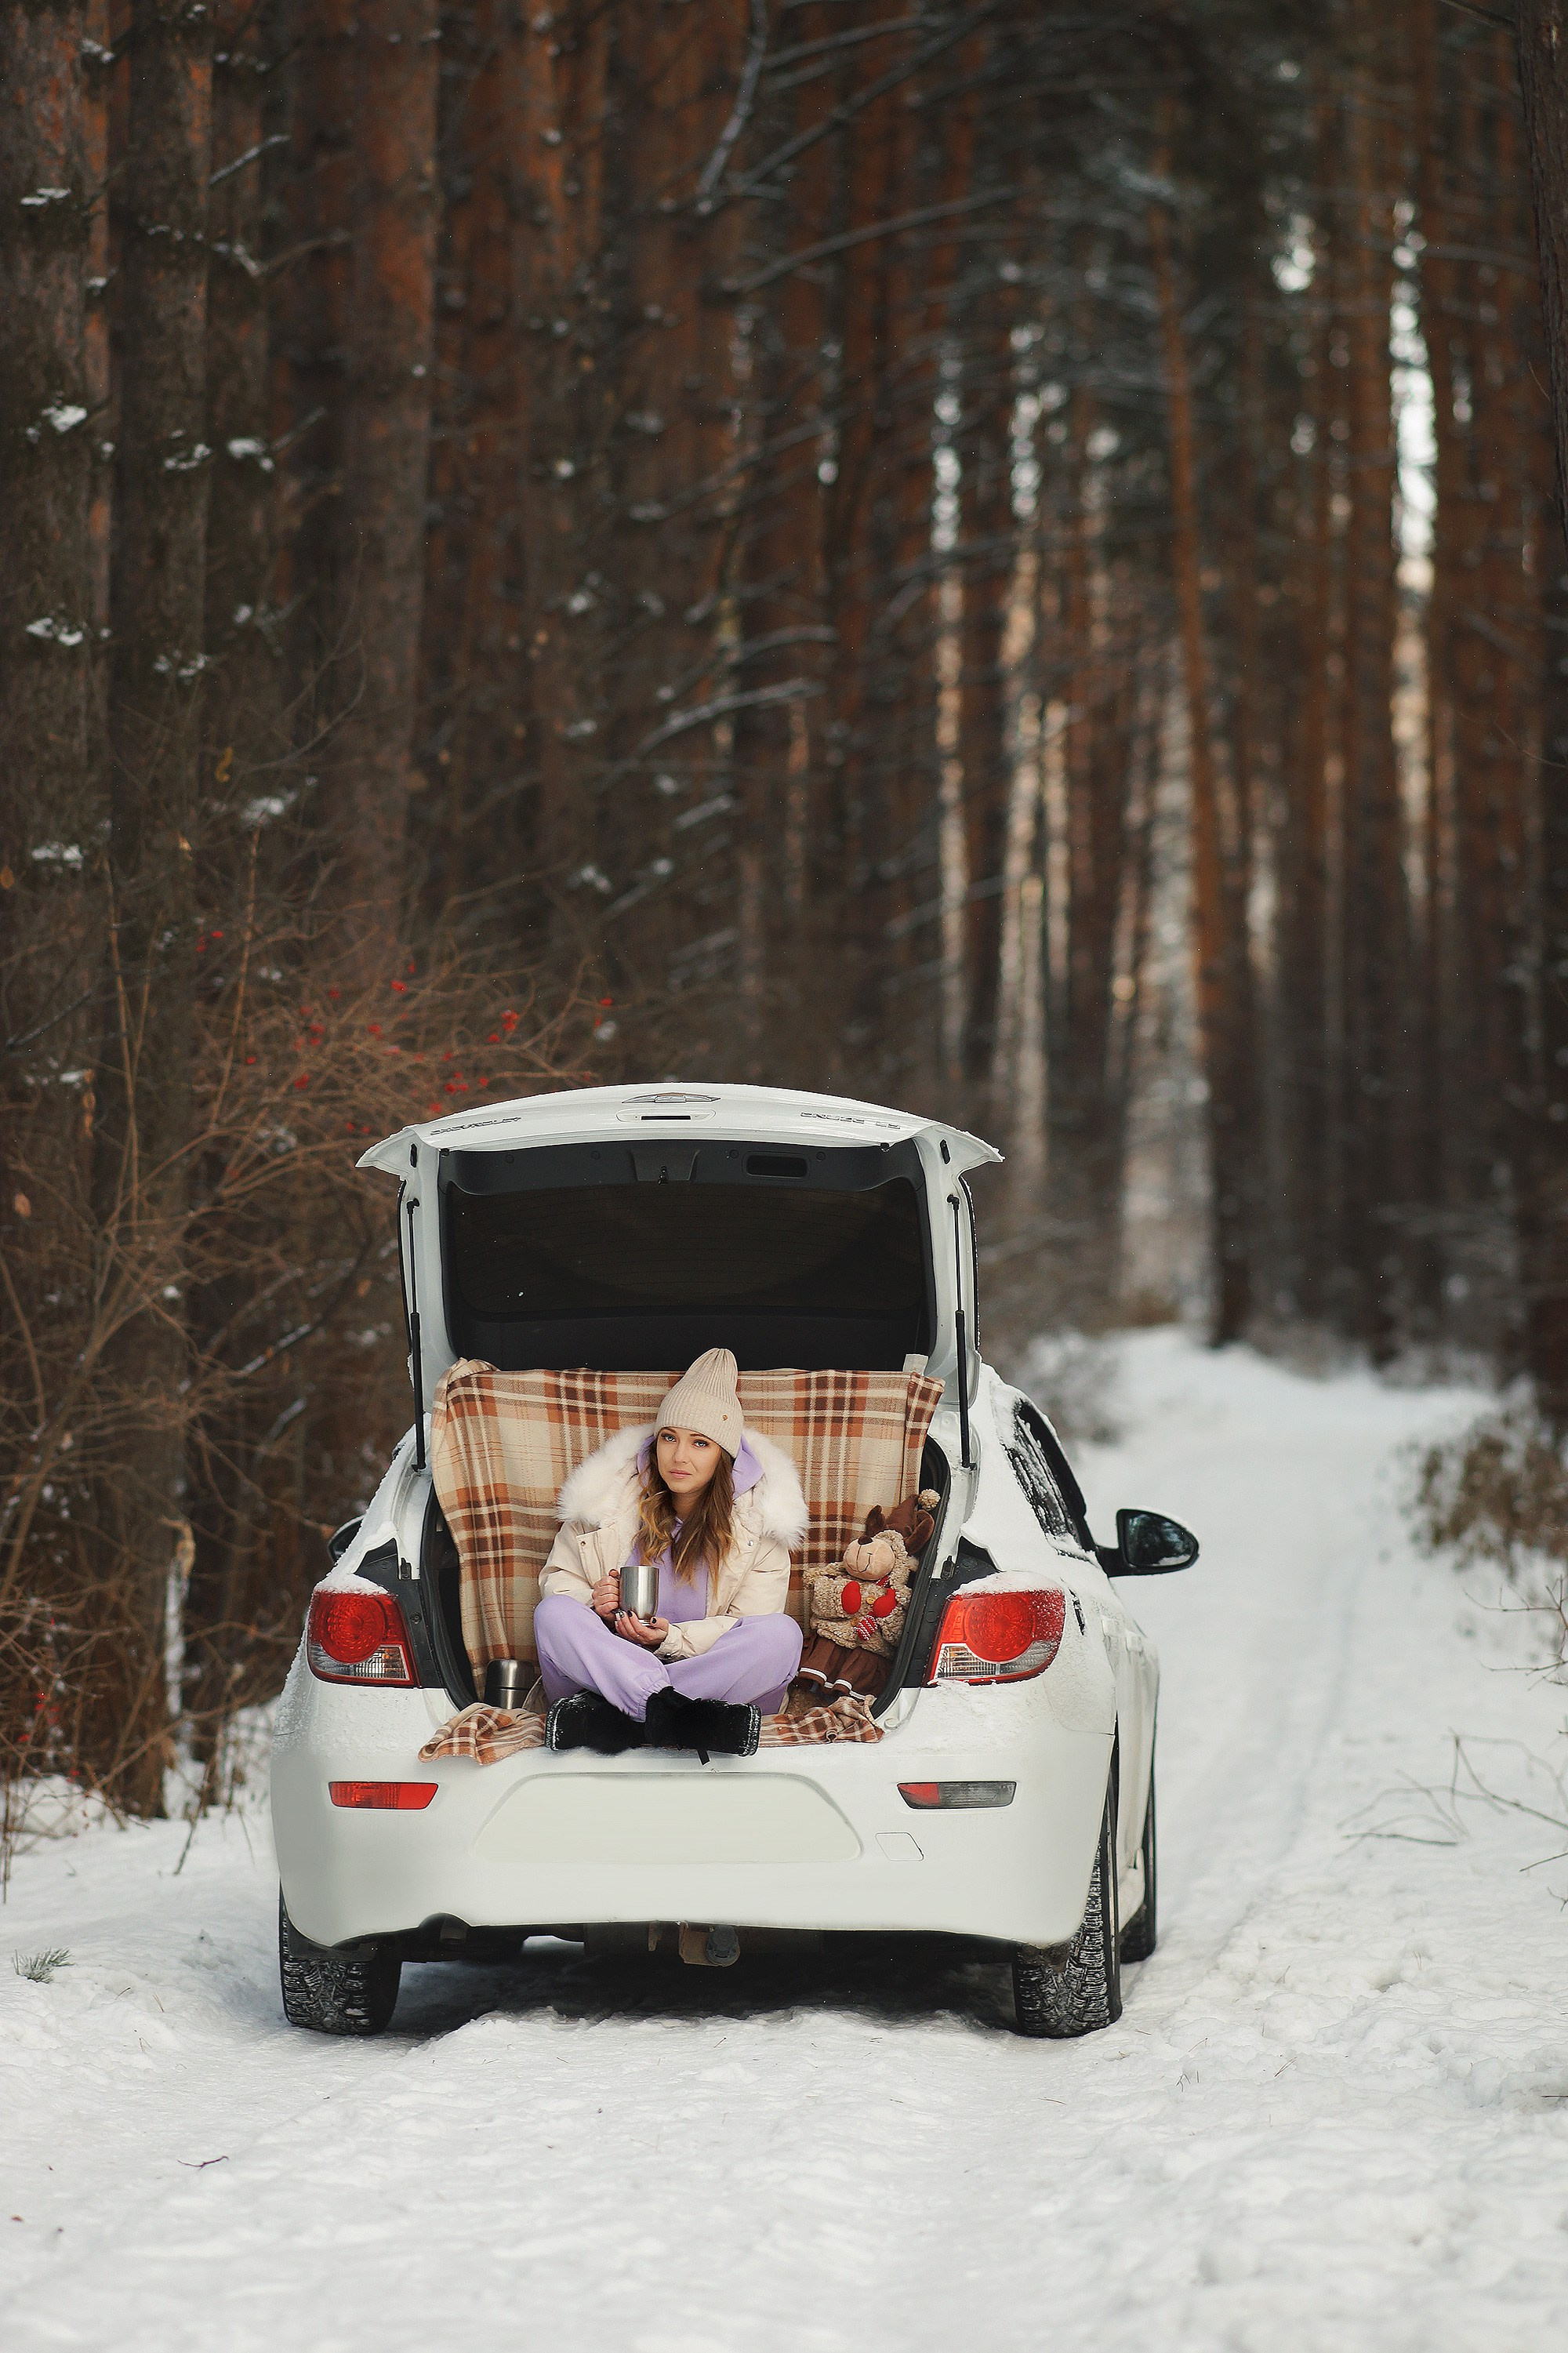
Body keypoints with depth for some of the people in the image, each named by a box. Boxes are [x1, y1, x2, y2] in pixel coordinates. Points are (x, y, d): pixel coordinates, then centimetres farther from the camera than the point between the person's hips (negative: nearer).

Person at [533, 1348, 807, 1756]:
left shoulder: (761, 1520, 2)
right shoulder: (611, 1496, 5)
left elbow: (747, 1627, -3)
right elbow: (558, 1578, 12)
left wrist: (671, 1638, -21)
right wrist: (593, 1604, -13)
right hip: (609, 1666, 1)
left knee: (782, 1634, -29)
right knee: (553, 1614, -26)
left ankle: (602, 1719, -39)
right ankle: (674, 1713, -48)